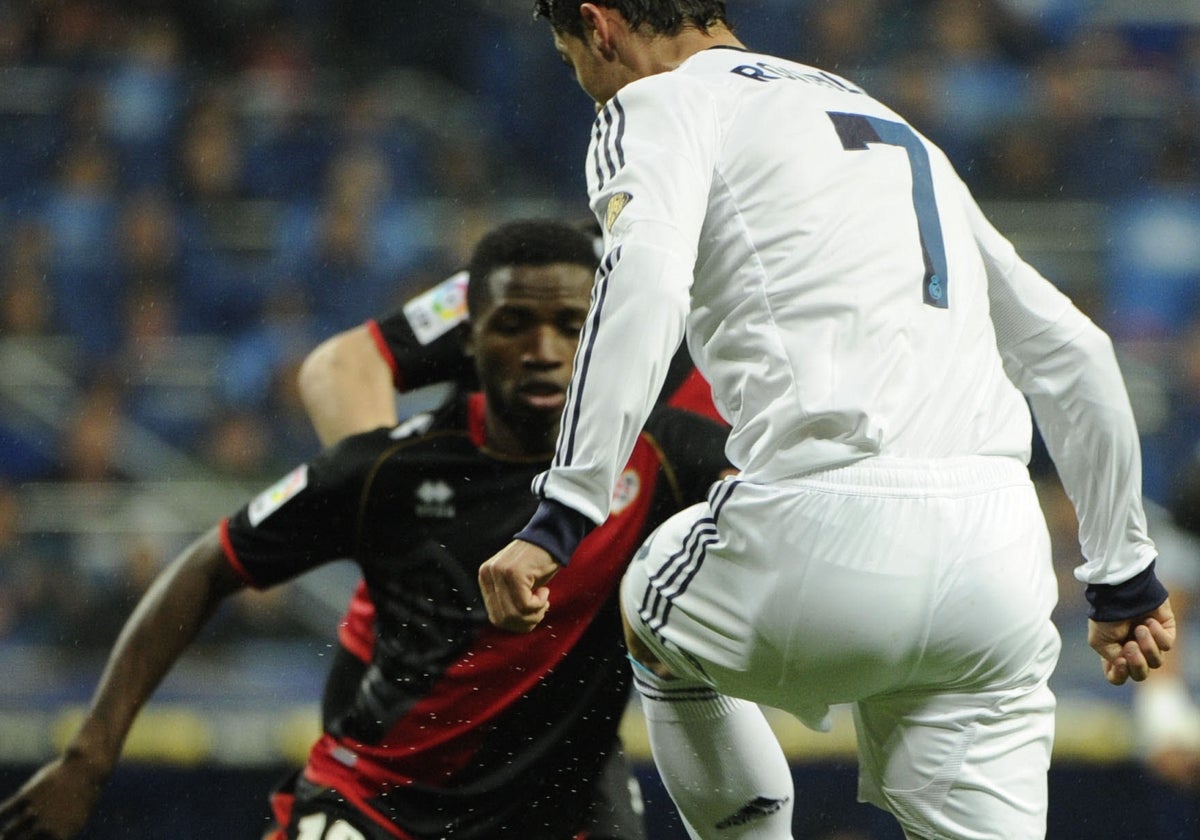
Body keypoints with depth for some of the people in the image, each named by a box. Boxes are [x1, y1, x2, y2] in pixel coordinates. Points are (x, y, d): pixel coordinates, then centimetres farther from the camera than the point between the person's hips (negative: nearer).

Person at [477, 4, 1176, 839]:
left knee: (657, 616, 28)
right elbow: (1070, 351, 28)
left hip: (830, 528, -5)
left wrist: (564, 517, -18)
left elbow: (644, 279, -13)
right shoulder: (890, 121, 30)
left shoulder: (660, 103, 9)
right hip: (1001, 557, 5)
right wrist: (1124, 574, 33)